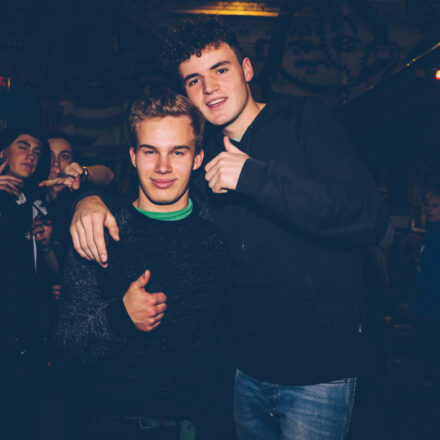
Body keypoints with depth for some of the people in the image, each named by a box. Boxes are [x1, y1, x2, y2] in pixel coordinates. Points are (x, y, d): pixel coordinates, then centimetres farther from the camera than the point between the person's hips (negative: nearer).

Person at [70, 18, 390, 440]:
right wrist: (90, 198, -11)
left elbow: (369, 217, -21)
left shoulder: (304, 120, -9)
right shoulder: (203, 149, 6)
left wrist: (254, 175, -25)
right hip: (246, 363, 5)